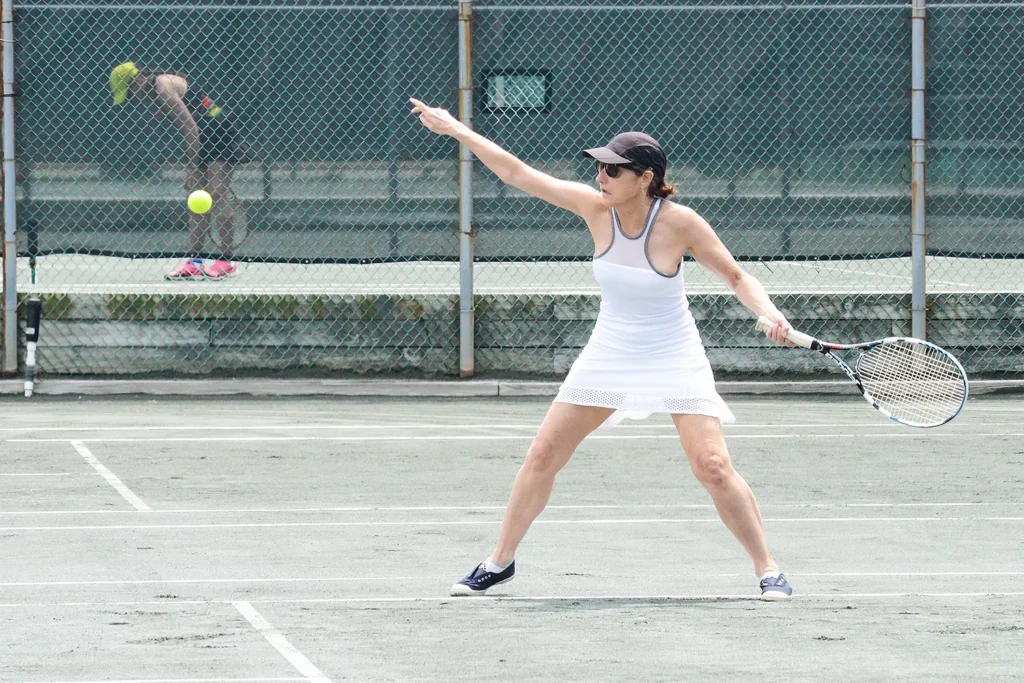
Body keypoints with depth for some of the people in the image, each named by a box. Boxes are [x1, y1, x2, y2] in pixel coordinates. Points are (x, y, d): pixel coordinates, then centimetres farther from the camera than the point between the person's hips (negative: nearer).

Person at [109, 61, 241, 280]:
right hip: (203, 138, 10)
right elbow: (188, 128, 12)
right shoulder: (154, 91, 10)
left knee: (217, 197, -11)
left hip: (219, 135, -10)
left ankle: (226, 261, -9)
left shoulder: (163, 86, -19)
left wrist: (192, 169, -20)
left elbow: (190, 128, -22)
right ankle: (194, 261, 2)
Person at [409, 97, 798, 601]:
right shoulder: (594, 207, -11)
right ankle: (500, 561, 20)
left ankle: (767, 570, -3)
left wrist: (768, 313, -27)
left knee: (712, 466, -17)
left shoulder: (680, 223, -19)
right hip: (608, 356, 4)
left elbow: (738, 278, -9)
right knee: (542, 456, 4)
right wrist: (455, 129, -9)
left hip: (673, 361, -4)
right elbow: (517, 173, -8)